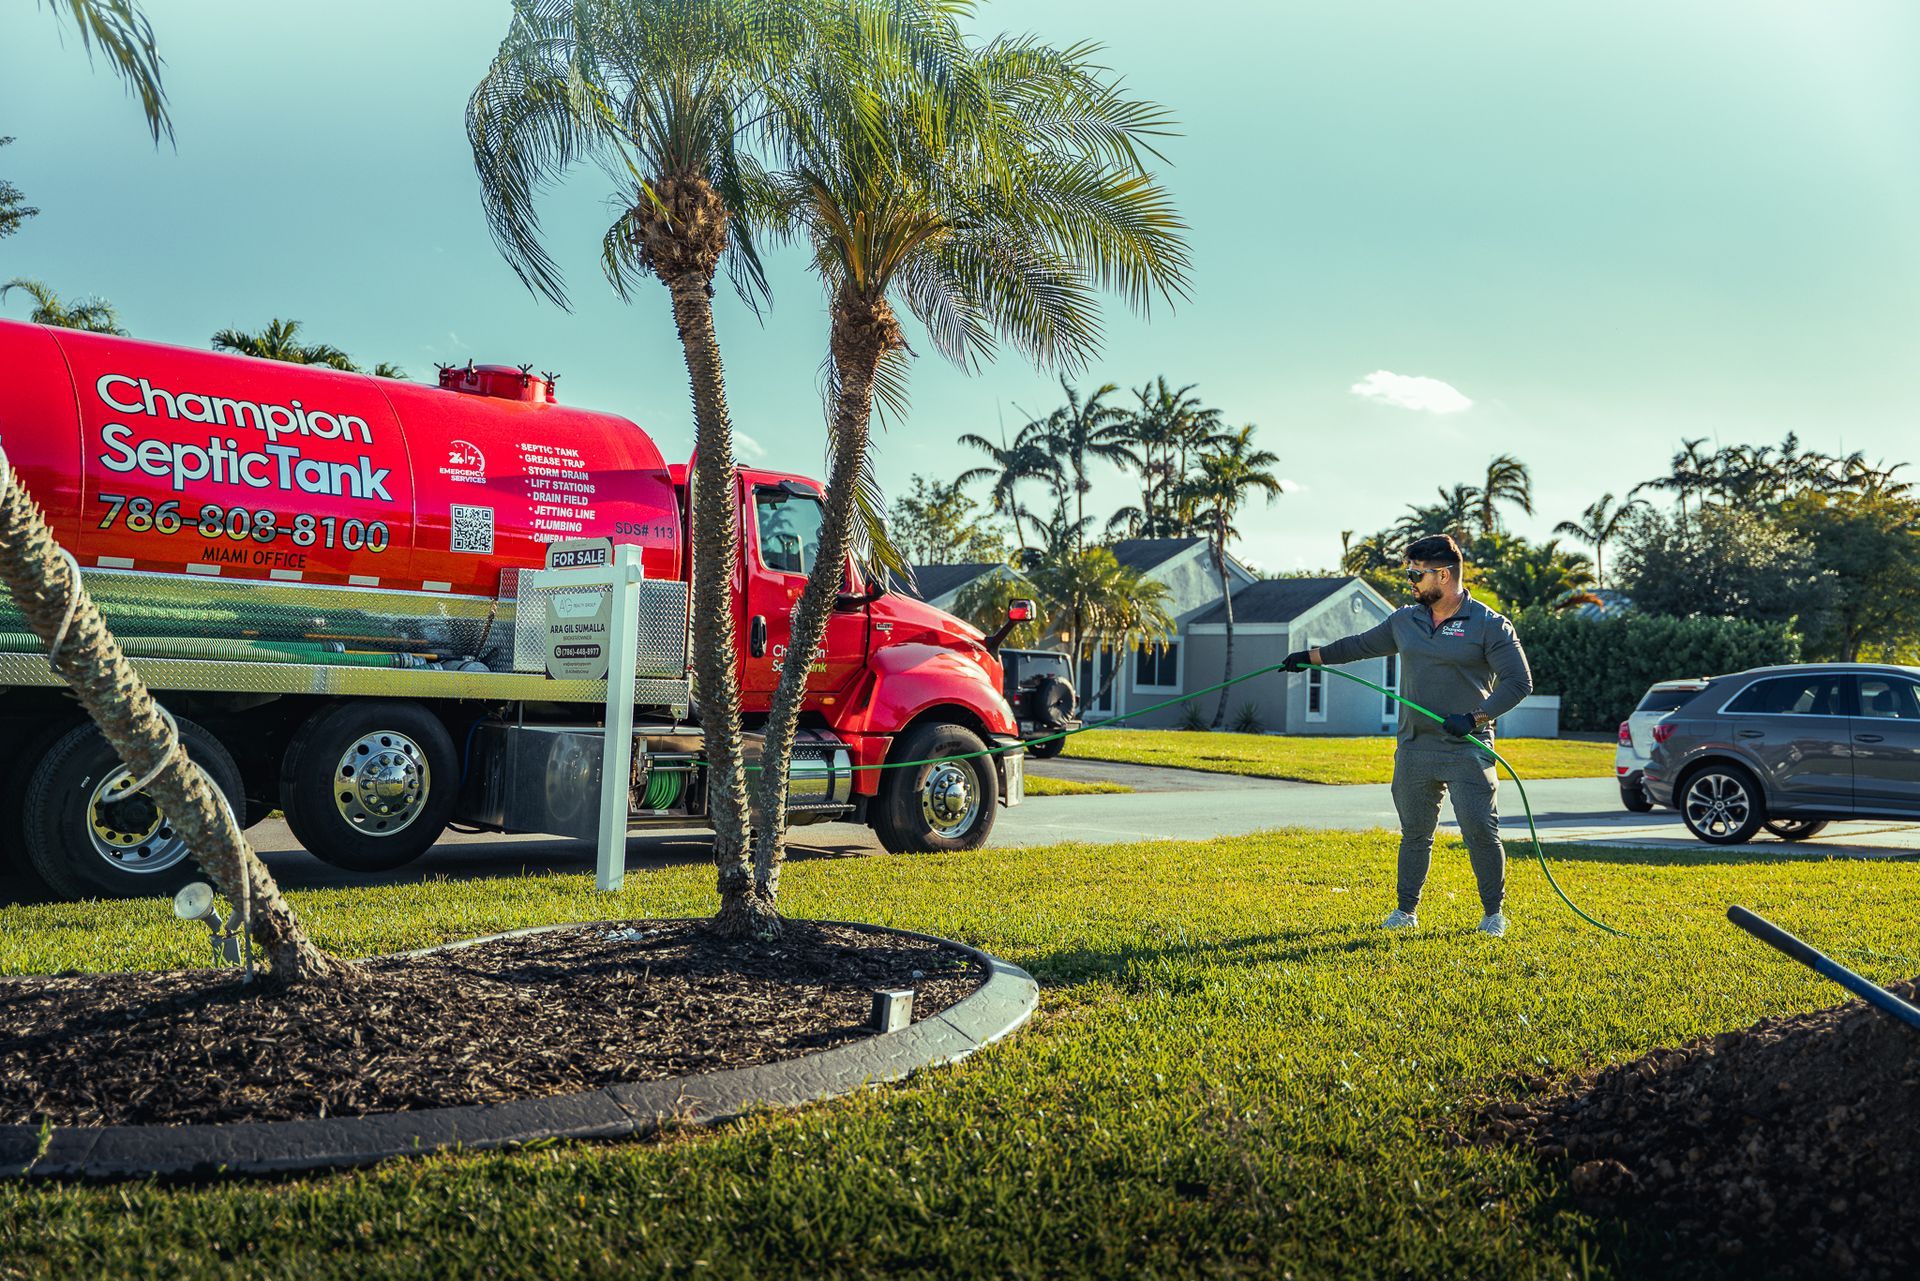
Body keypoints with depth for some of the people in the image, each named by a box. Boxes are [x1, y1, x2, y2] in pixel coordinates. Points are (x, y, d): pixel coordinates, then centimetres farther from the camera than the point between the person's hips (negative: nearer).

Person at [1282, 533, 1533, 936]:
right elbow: (1361, 644, 25)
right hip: (1413, 748, 5)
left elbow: (1519, 681, -8)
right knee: (1414, 833, 11)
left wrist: (1475, 717, -18)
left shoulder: (1489, 625, -6)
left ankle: (1494, 913, 8)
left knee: (1480, 831, -6)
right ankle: (1406, 910, 21)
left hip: (1467, 749, -5)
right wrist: (1310, 656, 25)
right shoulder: (1404, 621, 12)